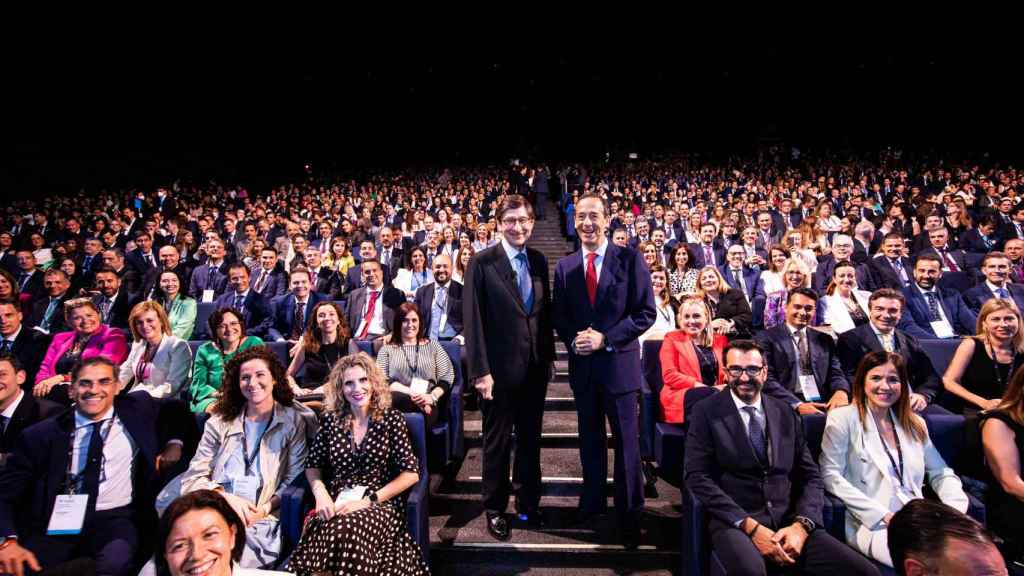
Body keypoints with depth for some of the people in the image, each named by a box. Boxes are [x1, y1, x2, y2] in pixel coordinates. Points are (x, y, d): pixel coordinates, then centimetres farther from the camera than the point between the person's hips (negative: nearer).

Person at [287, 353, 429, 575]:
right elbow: (312, 465, 14)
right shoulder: (331, 420, 10)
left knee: (347, 531, -35)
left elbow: (411, 473, -3)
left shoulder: (391, 419, 1)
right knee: (318, 534, -32)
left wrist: (369, 500, -11)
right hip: (336, 504, 2)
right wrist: (321, 494, -7)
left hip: (380, 505, -2)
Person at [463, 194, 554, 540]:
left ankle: (528, 503, 34)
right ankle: (495, 509, 29)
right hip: (500, 368, -4)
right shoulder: (482, 263, -10)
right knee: (497, 442, 11)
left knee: (530, 439, 17)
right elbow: (472, 320, -12)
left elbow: (545, 311, 11)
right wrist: (480, 371, -15)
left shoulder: (539, 261, 6)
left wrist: (549, 355, 8)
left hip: (535, 366, 5)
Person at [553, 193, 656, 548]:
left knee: (626, 442, 6)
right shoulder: (565, 266, 5)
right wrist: (573, 340, -10)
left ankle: (629, 515, 21)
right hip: (582, 365, 4)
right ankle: (593, 500, 34)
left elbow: (647, 312, -8)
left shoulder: (629, 259, -6)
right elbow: (558, 316, 10)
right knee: (590, 438, 17)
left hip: (619, 363, -3)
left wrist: (605, 338, -16)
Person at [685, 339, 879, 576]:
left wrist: (801, 525, -8)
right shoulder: (706, 411, 1)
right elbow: (698, 476, -7)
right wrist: (750, 526, -15)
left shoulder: (786, 414, 14)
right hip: (734, 523, -4)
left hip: (788, 521, 4)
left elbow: (810, 477, 11)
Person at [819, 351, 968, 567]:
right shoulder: (843, 418, 0)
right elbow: (831, 476, -7)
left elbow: (941, 473, 19)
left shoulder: (915, 424, 19)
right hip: (872, 525, -6)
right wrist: (883, 516, -12)